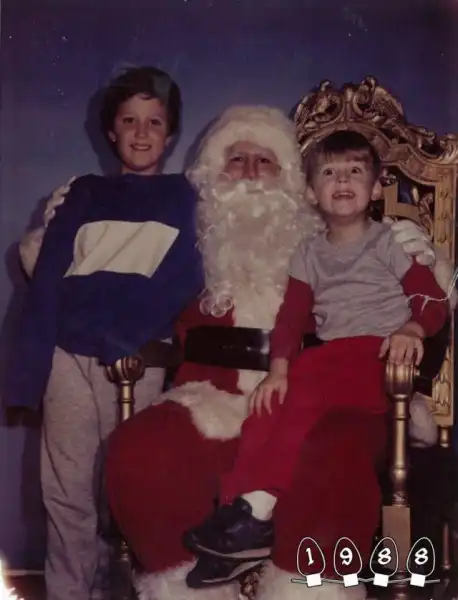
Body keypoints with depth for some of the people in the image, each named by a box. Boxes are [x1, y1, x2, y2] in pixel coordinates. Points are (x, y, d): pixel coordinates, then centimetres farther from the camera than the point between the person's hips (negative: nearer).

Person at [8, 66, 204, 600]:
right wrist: (26, 372, 0)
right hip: (70, 358, 2)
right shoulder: (83, 195, 16)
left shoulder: (185, 201, 13)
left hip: (140, 362, -1)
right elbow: (45, 283, 9)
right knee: (68, 493, 3)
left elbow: (187, 284, 3)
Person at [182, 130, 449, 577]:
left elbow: (434, 300, 1)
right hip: (329, 364, 4)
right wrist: (278, 369, -9)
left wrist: (411, 329, -22)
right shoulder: (308, 255, 19)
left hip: (381, 358, -4)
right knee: (276, 402, -25)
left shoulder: (391, 241, 8)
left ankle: (254, 510, -30)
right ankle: (240, 513, -33)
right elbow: (291, 316, 8)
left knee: (307, 382, -31)